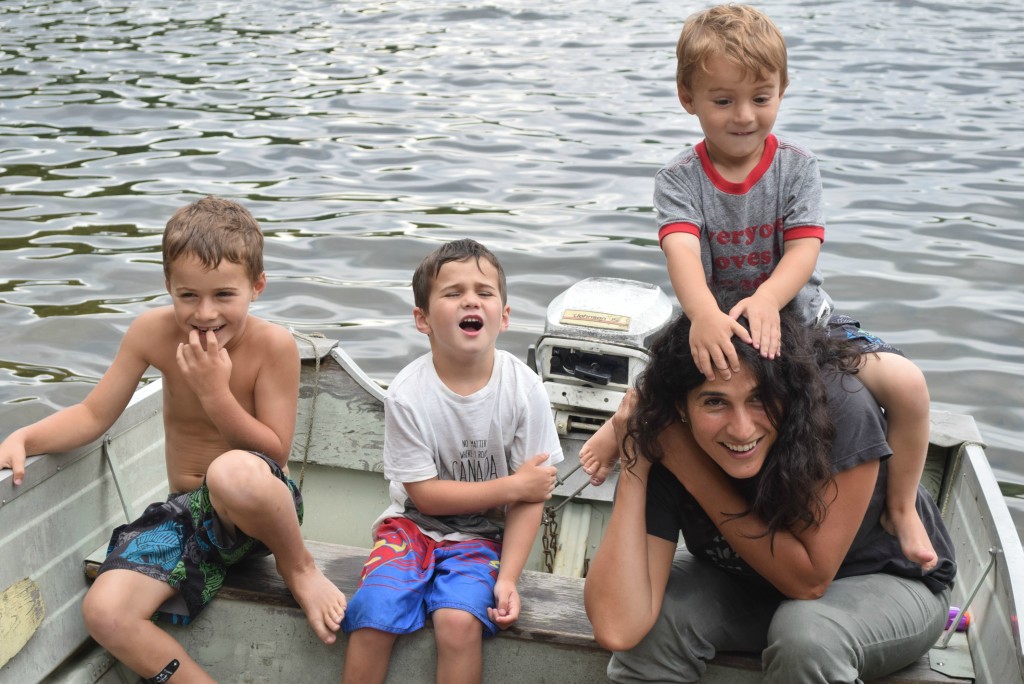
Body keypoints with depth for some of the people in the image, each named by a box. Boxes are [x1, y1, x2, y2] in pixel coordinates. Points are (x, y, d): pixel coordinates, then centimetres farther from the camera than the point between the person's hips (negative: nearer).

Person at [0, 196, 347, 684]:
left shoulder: (273, 345, -15)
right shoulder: (153, 332, -6)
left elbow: (275, 455, -14)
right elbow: (93, 415, 1)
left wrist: (216, 392, -24)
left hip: (260, 510, -4)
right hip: (187, 511, 4)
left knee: (234, 471, -42)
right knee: (104, 613, -23)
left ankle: (299, 569, -10)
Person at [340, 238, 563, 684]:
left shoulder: (523, 389, -14)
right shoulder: (407, 395, -16)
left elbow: (531, 496, -8)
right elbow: (424, 493, -11)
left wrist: (508, 578, -16)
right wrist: (512, 485, -15)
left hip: (479, 535, 0)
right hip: (415, 525, 1)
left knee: (458, 622, -26)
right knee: (371, 613, -23)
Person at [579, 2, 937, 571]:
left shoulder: (796, 166, -4)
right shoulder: (679, 180, -8)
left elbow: (804, 248, -18)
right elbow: (682, 251, -27)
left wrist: (765, 299, -41)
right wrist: (704, 315, -49)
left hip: (799, 318, 0)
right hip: (714, 329, 1)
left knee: (906, 383, -20)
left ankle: (901, 508, 1)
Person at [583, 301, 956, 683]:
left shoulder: (839, 406, -33)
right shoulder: (666, 447, -26)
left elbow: (810, 578, -30)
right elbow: (618, 629, -34)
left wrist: (693, 472, -33)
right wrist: (635, 466, -35)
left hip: (886, 582, -1)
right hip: (750, 584, 2)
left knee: (806, 631, -32)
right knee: (654, 614, -25)